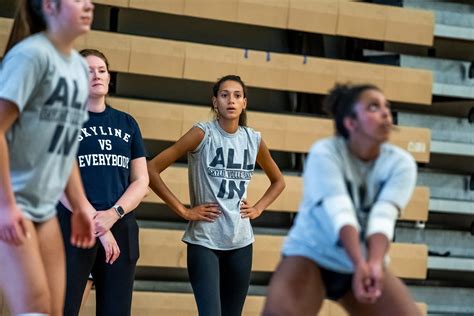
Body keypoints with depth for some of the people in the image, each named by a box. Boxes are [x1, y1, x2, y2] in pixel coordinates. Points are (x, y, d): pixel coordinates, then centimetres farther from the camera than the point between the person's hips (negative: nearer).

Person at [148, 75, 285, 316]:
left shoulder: (254, 140, 5)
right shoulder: (203, 133, -8)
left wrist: (258, 209, 8)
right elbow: (152, 169, -11)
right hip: (204, 241, -5)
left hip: (241, 242, 5)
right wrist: (183, 211, -11)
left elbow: (278, 181, 24)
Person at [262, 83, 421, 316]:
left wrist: (374, 264, -42)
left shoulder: (400, 163, -9)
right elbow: (340, 212, -30)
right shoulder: (325, 153, -17)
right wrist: (360, 263, -46)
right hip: (310, 256, -4)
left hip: (366, 263, 4)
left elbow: (383, 217, -24)